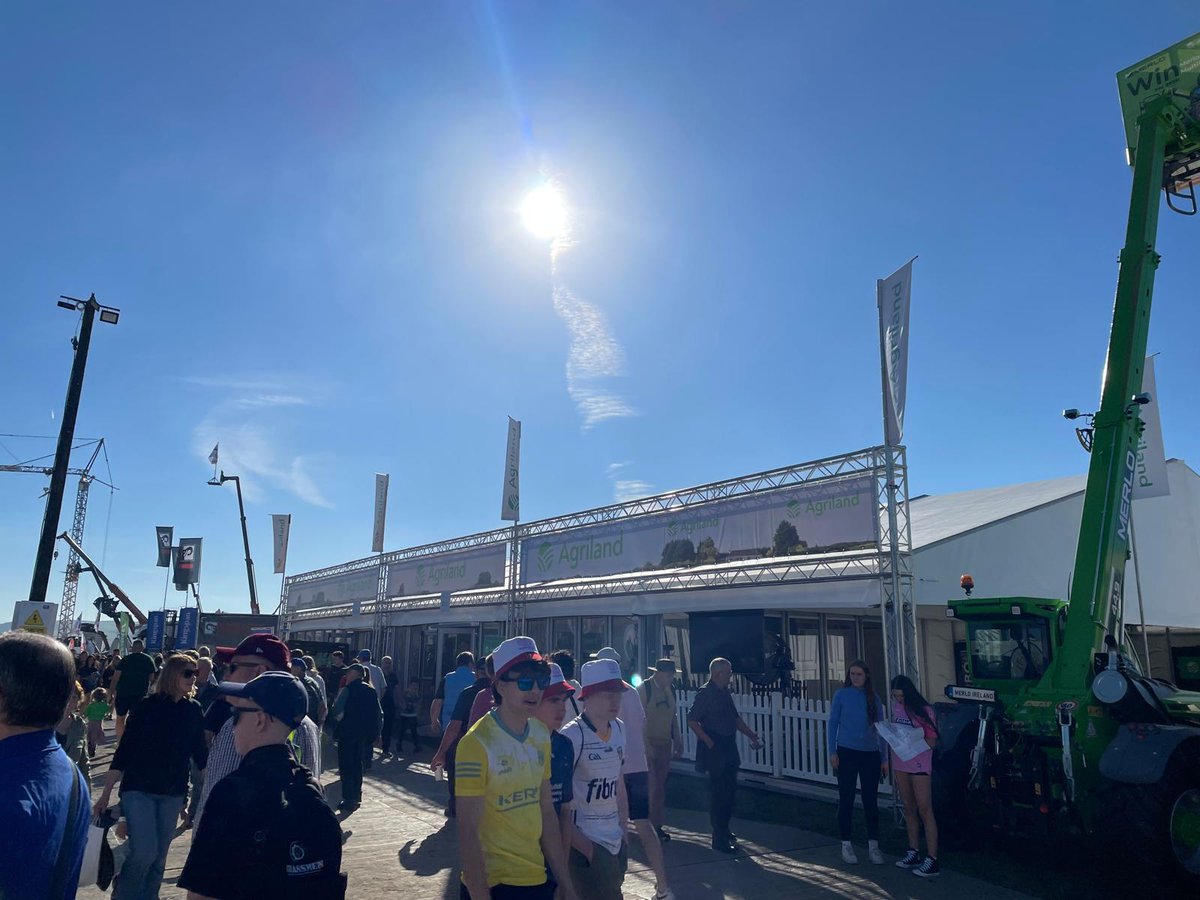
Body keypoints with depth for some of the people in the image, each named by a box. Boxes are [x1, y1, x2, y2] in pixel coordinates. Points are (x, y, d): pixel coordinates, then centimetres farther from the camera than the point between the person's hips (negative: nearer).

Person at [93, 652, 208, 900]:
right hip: (138, 789, -3)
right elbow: (124, 749, -6)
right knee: (144, 851, -11)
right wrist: (106, 793, -7)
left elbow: (199, 751, 7)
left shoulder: (193, 710, 1)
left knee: (159, 857, 9)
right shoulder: (147, 706, -9)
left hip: (173, 793, 4)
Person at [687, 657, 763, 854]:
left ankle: (724, 830, 31)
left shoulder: (724, 692, 11)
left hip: (729, 749, 9)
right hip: (715, 750, -9)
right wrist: (709, 742, -19)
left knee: (730, 790, 16)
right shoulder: (705, 693, -14)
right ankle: (719, 838, 5)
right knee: (719, 793, -3)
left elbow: (735, 718, 20)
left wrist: (752, 736, 14)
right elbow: (692, 720, -17)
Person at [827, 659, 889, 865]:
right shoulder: (841, 695, -1)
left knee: (871, 800, 5)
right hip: (847, 753, -2)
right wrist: (832, 752, -5)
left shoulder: (874, 698, 5)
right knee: (846, 800, 4)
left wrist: (884, 758, 6)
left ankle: (873, 845, 17)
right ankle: (846, 844, 15)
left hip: (870, 754, 2)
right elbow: (832, 723, 1)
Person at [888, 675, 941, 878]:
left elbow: (932, 742, -11)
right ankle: (913, 852, 23)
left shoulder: (923, 710, -13)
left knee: (925, 811, -5)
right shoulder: (896, 706, 6)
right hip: (900, 763, 6)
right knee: (909, 810, 14)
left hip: (919, 765, -6)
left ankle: (932, 861, -2)